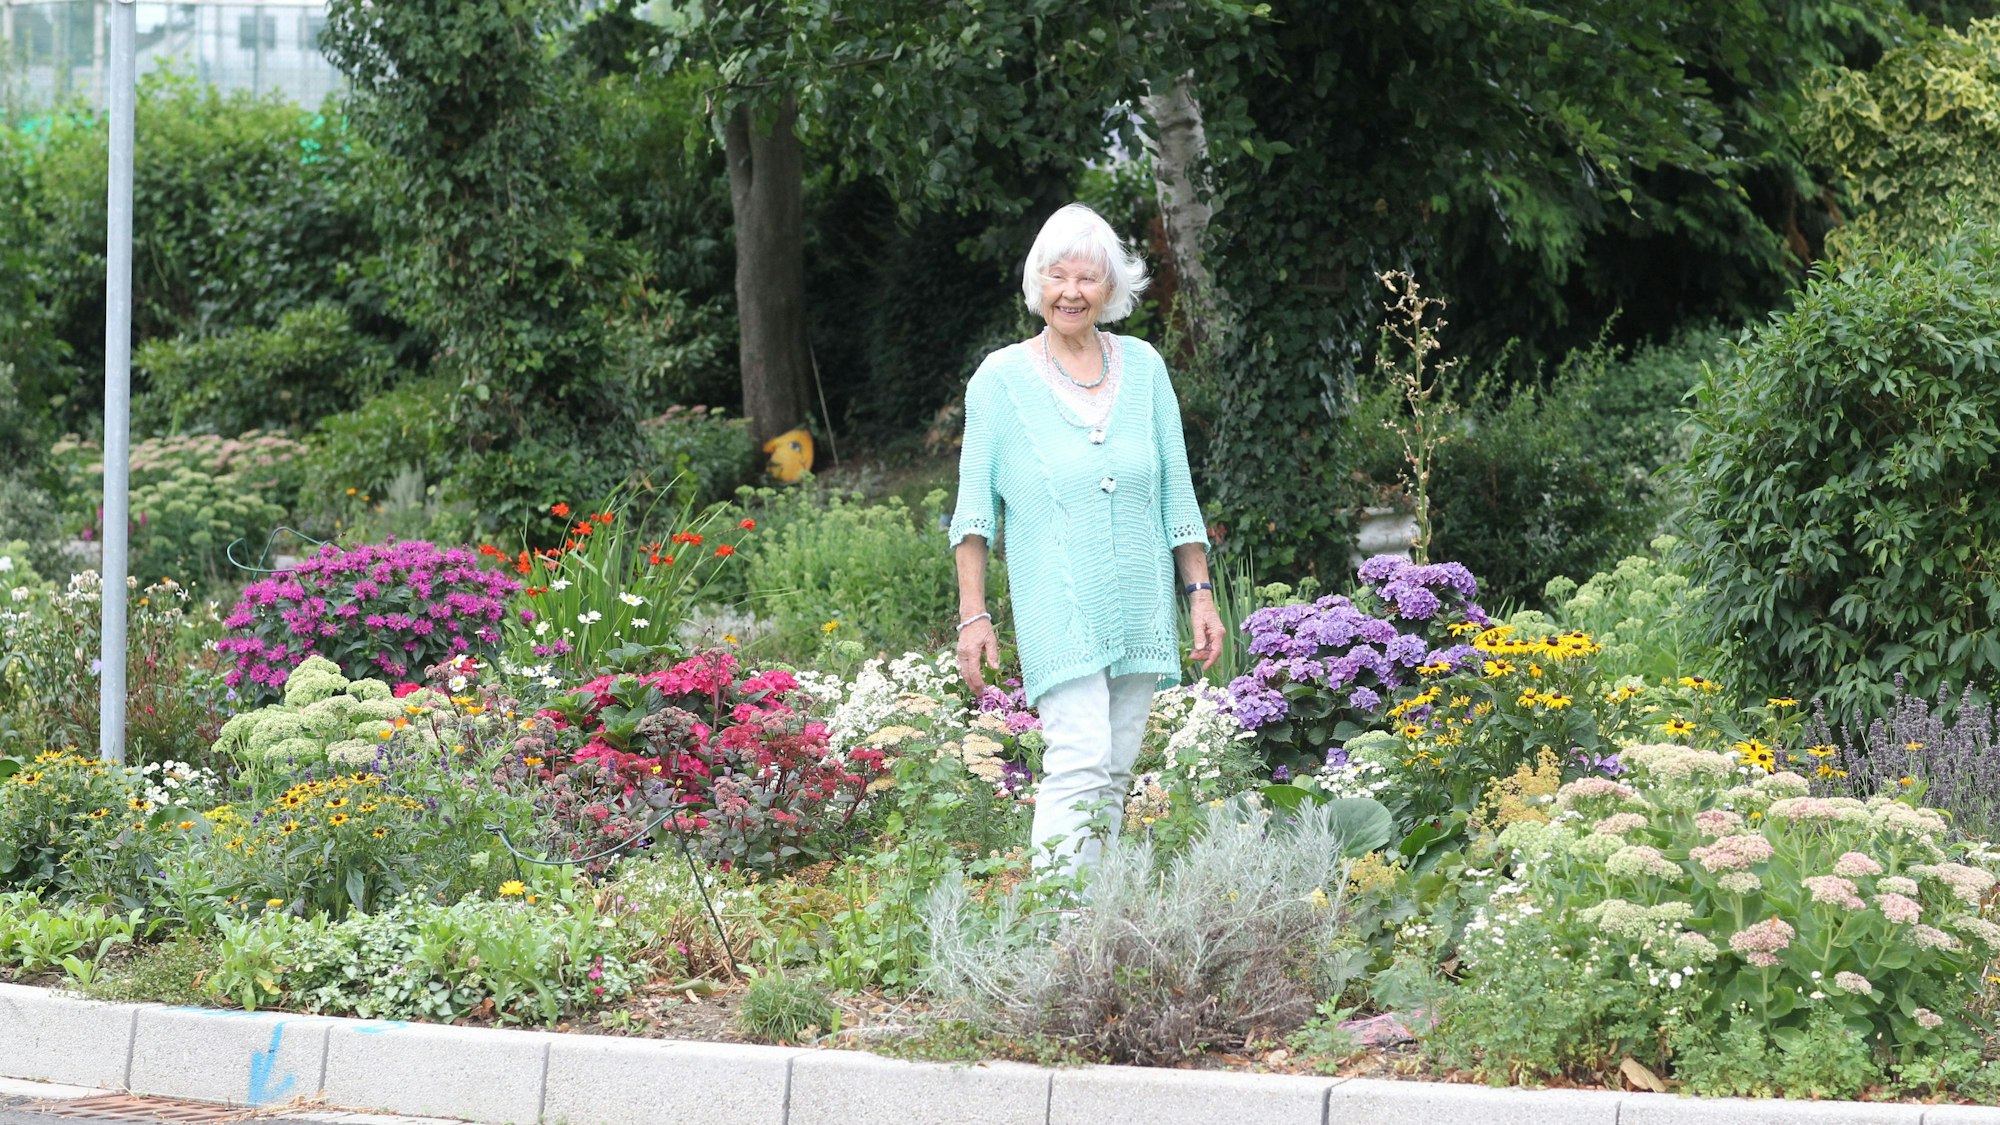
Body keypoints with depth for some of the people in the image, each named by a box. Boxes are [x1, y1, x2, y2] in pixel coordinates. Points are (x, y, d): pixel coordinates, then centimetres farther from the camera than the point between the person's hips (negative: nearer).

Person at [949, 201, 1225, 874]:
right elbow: (975, 508, 0)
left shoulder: (1142, 366, 9)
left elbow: (1176, 493, 13)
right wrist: (972, 614, -6)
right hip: (1059, 609, -4)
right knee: (1081, 762, -18)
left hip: (1141, 608, 4)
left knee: (1117, 771, 6)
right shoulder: (1001, 378, 0)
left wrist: (1202, 593, 9)